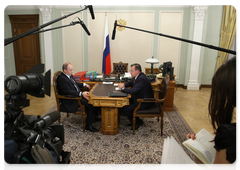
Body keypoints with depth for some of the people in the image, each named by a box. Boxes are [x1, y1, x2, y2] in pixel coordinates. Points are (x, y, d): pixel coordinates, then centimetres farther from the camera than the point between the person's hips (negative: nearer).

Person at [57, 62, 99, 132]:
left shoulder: (70, 75, 11)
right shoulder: (62, 79, -19)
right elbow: (68, 91, -28)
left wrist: (84, 84, 14)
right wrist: (81, 93, -35)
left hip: (77, 95, 10)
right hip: (71, 101, -9)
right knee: (90, 104, -21)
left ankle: (94, 117, 12)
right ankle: (88, 125, -10)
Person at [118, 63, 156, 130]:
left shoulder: (142, 79, -26)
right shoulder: (137, 76, 5)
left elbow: (133, 91, -32)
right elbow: (130, 83, 20)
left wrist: (122, 88, -18)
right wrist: (124, 84, -2)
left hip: (145, 102, -10)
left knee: (126, 108, -16)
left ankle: (137, 122, 8)